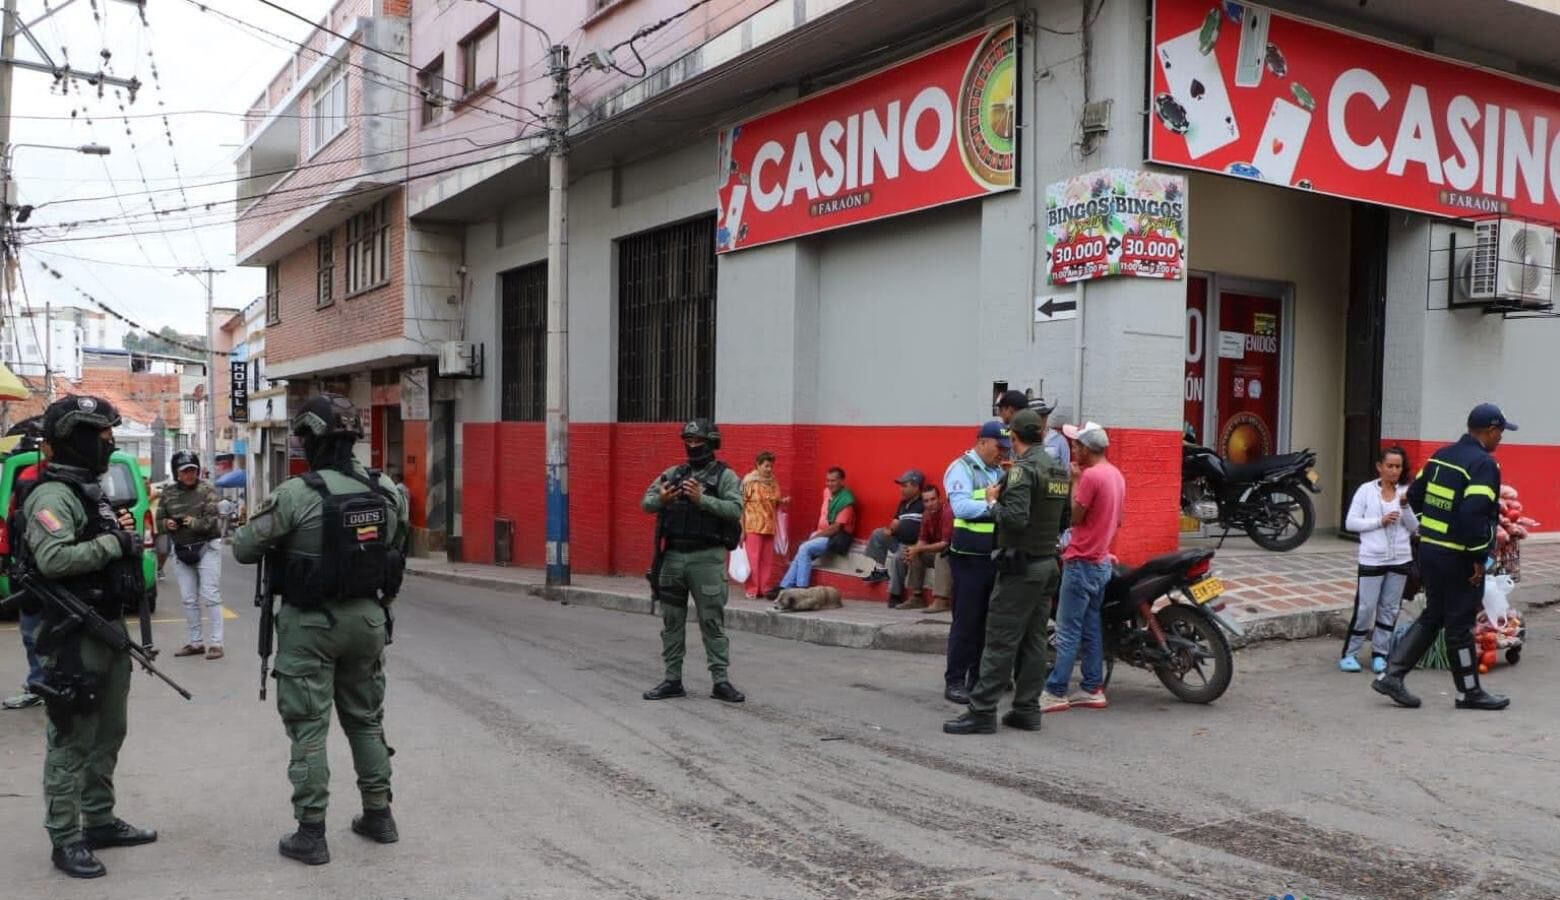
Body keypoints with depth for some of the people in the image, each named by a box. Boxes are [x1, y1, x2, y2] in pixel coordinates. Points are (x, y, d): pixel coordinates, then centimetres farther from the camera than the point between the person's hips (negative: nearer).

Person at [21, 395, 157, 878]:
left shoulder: (91, 489, 15)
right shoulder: (53, 495, -16)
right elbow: (54, 559, -31)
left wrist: (122, 532, 6)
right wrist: (112, 542, -21)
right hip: (73, 637, -10)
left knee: (108, 735, 17)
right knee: (72, 741, -1)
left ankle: (100, 821, 28)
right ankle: (65, 840, 7)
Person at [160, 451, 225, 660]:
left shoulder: (206, 490, -6)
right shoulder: (168, 493, 5)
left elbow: (212, 520, -12)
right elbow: (159, 521, 9)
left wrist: (194, 522, -28)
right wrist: (167, 524, -12)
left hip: (206, 548, -4)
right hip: (180, 550, 5)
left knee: (211, 596, -4)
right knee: (189, 600, 10)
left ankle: (215, 642, -1)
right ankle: (195, 642, 20)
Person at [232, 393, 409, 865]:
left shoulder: (296, 494, -17)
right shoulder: (387, 490, -3)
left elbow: (243, 549, -7)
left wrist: (279, 536, 11)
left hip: (311, 623, -5)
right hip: (368, 617, 5)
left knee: (308, 728, 4)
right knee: (366, 719, 19)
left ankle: (310, 834, 8)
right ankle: (379, 815, 27)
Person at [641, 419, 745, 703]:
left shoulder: (724, 476, -1)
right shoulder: (673, 474, 12)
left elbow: (735, 510, -15)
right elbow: (646, 502, 6)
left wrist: (702, 499, -24)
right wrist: (661, 499, -16)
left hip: (706, 559, -5)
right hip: (672, 556, 5)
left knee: (712, 622, -2)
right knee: (671, 622, 9)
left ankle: (721, 681, 4)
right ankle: (672, 680, 17)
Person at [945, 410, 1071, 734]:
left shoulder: (1023, 469, -15)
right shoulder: (1060, 471, 11)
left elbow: (1015, 517, -25)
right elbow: (1064, 521, 16)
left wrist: (994, 506, -8)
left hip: (1021, 564, -8)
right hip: (1048, 563, 8)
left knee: (1001, 640, -6)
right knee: (1034, 640, 11)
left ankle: (982, 712, -4)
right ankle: (1027, 710, 15)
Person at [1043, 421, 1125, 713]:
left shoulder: (1091, 475, -19)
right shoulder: (1116, 475, 11)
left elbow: (1075, 516, -15)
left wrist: (1075, 480, -10)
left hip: (1081, 563, -9)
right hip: (1102, 561, 9)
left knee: (1068, 631, -6)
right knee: (1091, 628, 12)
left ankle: (1055, 692, -3)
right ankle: (1092, 689, 15)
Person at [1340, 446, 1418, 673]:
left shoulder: (1406, 493, 4)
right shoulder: (1366, 490, -2)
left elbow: (1414, 528, 2)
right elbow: (1350, 522, -4)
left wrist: (1405, 506, -13)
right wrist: (1379, 521, -14)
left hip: (1400, 560, 3)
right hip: (1372, 559, -3)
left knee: (1389, 609, 9)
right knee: (1365, 609, -2)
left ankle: (1380, 654, 19)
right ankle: (1349, 653, 10)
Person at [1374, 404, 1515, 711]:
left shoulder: (1441, 456, 9)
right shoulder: (1484, 464, -16)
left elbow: (1415, 496, 13)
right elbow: (1473, 514, -26)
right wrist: (1479, 557, -18)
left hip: (1429, 548, 8)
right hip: (1458, 557, -8)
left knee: (1432, 616, 17)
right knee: (1460, 625, 5)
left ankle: (1391, 675, 12)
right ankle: (1469, 692, 19)